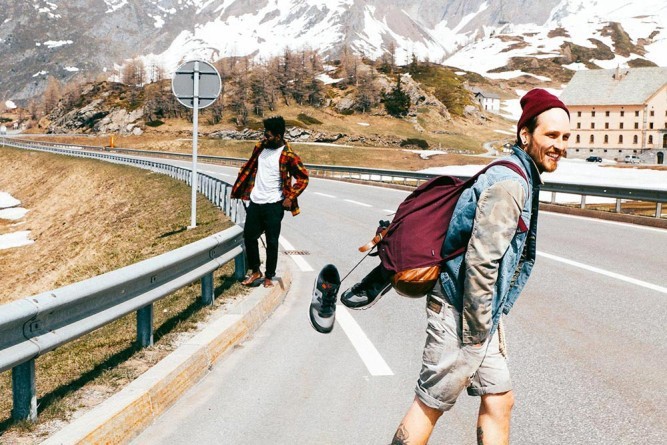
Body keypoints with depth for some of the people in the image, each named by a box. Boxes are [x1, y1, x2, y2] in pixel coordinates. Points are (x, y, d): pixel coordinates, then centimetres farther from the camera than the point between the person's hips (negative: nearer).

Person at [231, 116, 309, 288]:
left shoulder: (288, 155, -13)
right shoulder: (260, 147, 4)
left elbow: (303, 178, -8)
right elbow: (249, 167, 17)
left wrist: (290, 198, -12)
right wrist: (239, 188, 15)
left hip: (273, 205, -5)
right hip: (255, 202, 6)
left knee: (272, 242, 4)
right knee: (249, 236, 10)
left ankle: (269, 276, 18)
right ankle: (255, 271, 27)